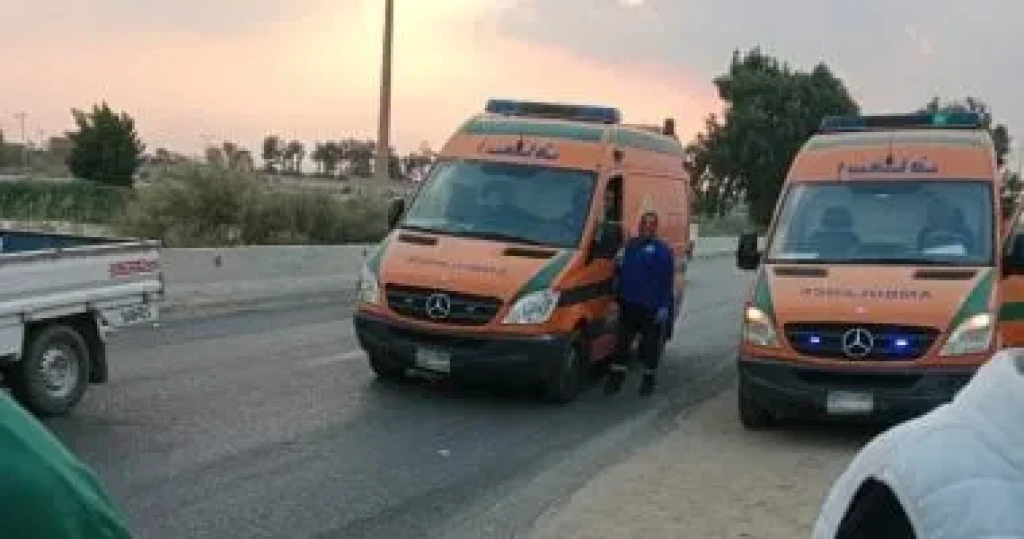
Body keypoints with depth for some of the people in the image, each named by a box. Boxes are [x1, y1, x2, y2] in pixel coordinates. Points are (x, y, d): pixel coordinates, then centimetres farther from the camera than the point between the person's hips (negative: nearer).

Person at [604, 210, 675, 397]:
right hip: (628, 305, 4)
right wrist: (618, 296, 15)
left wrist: (664, 307, -13)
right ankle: (615, 378, 11)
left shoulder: (662, 250, -1)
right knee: (621, 343, 4)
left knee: (651, 345, 4)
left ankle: (649, 378, 17)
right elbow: (619, 271, 23)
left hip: (651, 308, -4)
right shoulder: (630, 246, 15)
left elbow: (667, 282, -6)